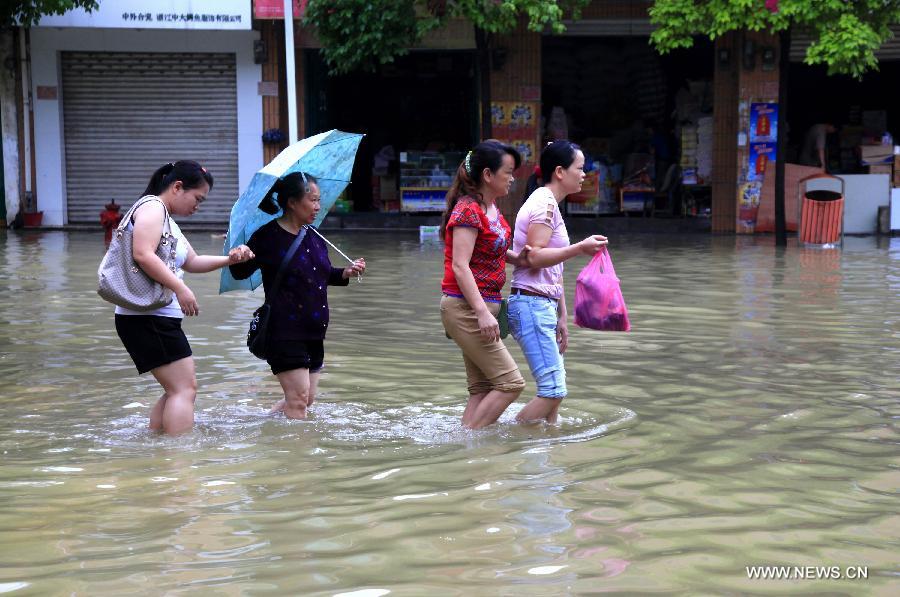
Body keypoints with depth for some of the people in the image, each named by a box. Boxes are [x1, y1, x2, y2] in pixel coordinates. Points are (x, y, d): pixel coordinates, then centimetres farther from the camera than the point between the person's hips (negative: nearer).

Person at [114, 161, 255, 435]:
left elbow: (192, 262, 27)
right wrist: (180, 288, -25)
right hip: (147, 318, -11)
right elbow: (143, 254, -24)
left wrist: (229, 259, 12)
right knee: (185, 388, -12)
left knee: (175, 391, 16)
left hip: (158, 318, 11)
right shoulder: (152, 207, -9)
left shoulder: (167, 219, 23)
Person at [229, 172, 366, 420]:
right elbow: (240, 273, -11)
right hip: (285, 331, -8)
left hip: (313, 331, 8)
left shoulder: (313, 236, 10)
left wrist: (346, 273, 5)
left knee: (308, 398, 13)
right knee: (298, 396, -9)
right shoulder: (268, 237, -11)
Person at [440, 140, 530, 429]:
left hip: (481, 307, 10)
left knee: (482, 390, 10)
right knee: (510, 383, -9)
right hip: (465, 308, -10)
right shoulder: (469, 209, -15)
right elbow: (459, 266, -21)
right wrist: (482, 313, -27)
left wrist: (516, 257, 7)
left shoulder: (490, 208, 14)